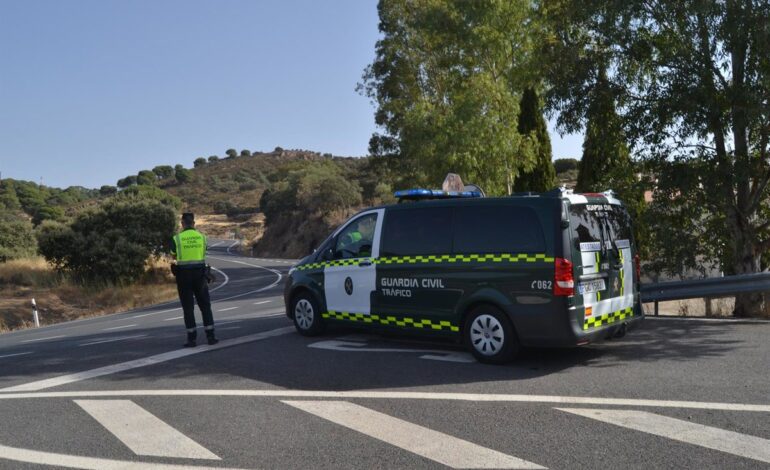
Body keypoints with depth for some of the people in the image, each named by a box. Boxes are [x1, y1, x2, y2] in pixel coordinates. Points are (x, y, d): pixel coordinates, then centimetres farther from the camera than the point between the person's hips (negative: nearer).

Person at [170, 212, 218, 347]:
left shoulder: (177, 238, -5)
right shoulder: (201, 237, 2)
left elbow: (173, 255, 12)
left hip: (183, 275, -1)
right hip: (200, 273, 1)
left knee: (188, 307, 5)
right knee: (205, 305, 9)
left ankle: (191, 338, 4)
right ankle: (210, 336, 6)